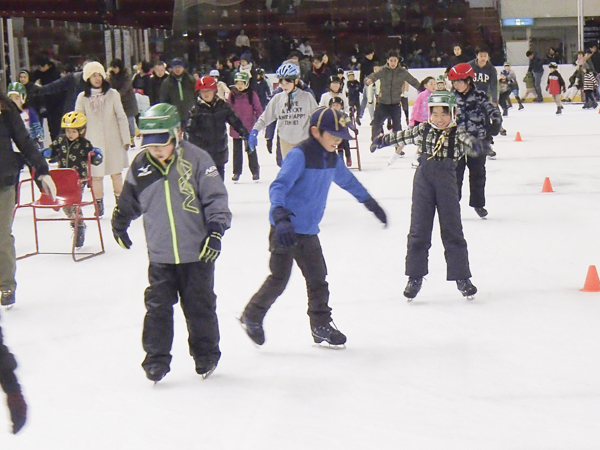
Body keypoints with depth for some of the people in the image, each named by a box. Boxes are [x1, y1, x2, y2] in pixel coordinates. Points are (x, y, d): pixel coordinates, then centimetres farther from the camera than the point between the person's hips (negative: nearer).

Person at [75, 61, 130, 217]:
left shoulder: (112, 94, -2)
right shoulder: (83, 97, 0)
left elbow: (121, 117, 0)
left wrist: (126, 139, -1)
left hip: (112, 141, 0)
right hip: (93, 142, 0)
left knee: (116, 173, 7)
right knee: (96, 175, -1)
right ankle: (99, 205, 10)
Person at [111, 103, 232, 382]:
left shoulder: (196, 159, -11)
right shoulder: (140, 166, 0)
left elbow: (215, 197, -7)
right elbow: (129, 200, 18)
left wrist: (216, 230, -15)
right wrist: (119, 225, 29)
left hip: (197, 252, -2)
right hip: (160, 254, 2)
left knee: (200, 306, 10)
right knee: (158, 307, 2)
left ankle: (206, 355, 27)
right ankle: (156, 359, 14)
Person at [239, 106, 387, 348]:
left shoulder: (332, 158, 7)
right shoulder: (299, 155, -18)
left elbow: (348, 181, 26)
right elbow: (278, 187, -27)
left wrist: (371, 204, 36)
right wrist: (281, 217, -42)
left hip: (309, 231, 8)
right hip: (285, 229, -7)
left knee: (317, 279, 9)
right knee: (278, 279, -2)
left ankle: (321, 326, 19)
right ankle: (252, 316, 17)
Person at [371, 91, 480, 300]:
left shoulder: (457, 135, -7)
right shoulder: (422, 130, 1)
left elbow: (468, 141, -25)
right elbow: (402, 136, 11)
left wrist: (473, 145, -46)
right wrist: (382, 140, 14)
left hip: (447, 185, -1)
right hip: (423, 183, 2)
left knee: (452, 231, 4)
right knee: (419, 231, 5)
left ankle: (461, 277, 13)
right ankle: (415, 277, 15)